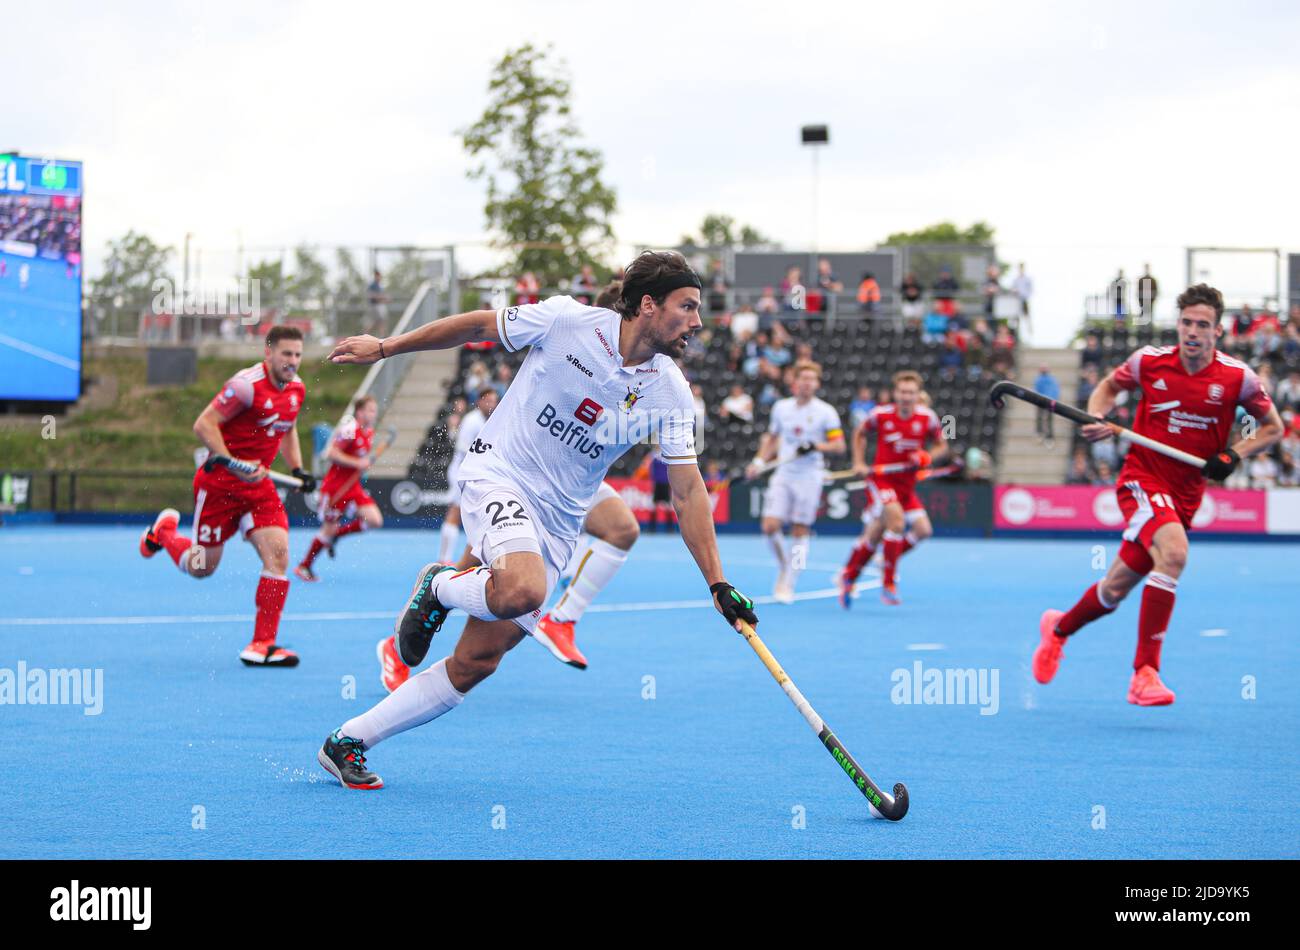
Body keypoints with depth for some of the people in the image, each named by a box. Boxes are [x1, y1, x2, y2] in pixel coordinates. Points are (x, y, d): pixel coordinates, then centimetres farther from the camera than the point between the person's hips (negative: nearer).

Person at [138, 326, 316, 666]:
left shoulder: (296, 389, 4)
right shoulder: (247, 384, -21)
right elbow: (203, 425, -21)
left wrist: (298, 469, 10)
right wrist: (232, 464, -29)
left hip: (258, 484, 6)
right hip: (218, 482, -6)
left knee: (278, 554, -13)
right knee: (201, 568, 5)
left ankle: (262, 645, -9)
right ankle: (165, 529, 39)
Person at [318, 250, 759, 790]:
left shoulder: (670, 394, -2)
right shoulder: (567, 320, -12)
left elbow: (688, 491, 0)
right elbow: (478, 325, 3)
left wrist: (718, 584, -6)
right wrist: (384, 348, 8)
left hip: (556, 527, 5)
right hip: (497, 476, -4)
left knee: (476, 664, -2)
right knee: (522, 590, -36)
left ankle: (348, 743, 12)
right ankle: (439, 587, -2)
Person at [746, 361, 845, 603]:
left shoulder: (826, 412, -3)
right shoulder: (781, 407, 9)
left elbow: (839, 446, -5)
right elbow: (772, 438, 22)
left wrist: (815, 446, -20)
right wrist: (759, 461, 11)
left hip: (808, 478, -3)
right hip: (783, 475, 3)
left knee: (800, 532, -2)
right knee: (770, 526, -10)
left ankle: (788, 586, 6)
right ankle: (783, 566, 17)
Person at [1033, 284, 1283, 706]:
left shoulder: (1237, 377, -7)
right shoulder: (1149, 361, -6)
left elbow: (1272, 427, 6)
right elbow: (1109, 386, 14)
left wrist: (1235, 455, -10)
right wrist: (1096, 418, -5)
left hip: (1185, 494, 3)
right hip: (1142, 478, -3)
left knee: (1116, 590, 9)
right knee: (1173, 550, -32)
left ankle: (1059, 627, 42)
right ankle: (1144, 673, -28)